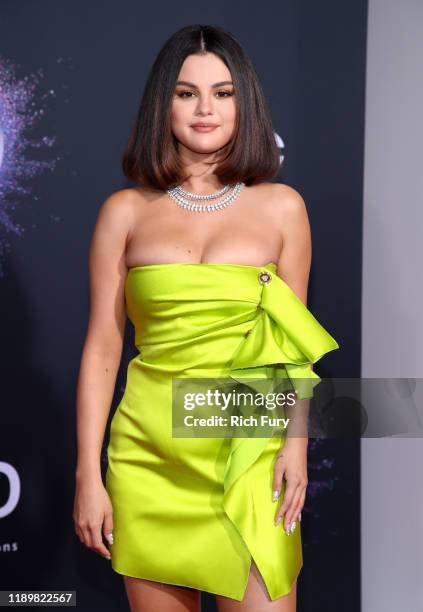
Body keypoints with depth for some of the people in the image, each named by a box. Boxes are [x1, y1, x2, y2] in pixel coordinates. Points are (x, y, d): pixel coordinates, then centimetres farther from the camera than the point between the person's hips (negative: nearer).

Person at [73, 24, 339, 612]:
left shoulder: (281, 206, 4)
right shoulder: (126, 211, 3)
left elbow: (297, 342, 7)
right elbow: (101, 347, 3)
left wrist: (296, 441, -6)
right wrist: (88, 476, 0)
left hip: (249, 451, 0)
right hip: (148, 453, 1)